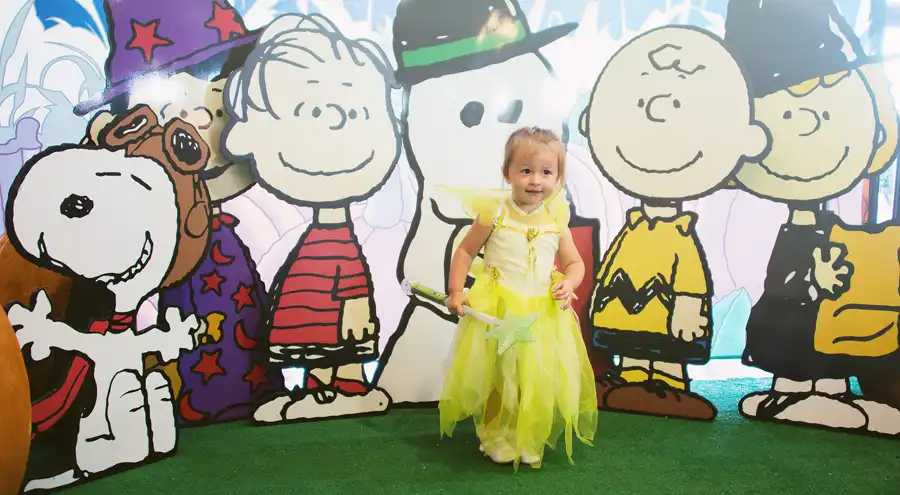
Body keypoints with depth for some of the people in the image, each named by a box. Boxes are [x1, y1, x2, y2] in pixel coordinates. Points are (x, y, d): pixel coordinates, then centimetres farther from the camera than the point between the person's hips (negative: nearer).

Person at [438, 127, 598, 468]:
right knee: (496, 376, 8)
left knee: (538, 380, 9)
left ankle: (529, 441, 30)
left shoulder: (556, 220, 0)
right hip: (496, 311, -2)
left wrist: (569, 283, -13)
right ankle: (495, 438, 29)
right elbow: (465, 251, -1)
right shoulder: (495, 214, -8)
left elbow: (575, 263, 9)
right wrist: (456, 292, -10)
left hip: (543, 314, 3)